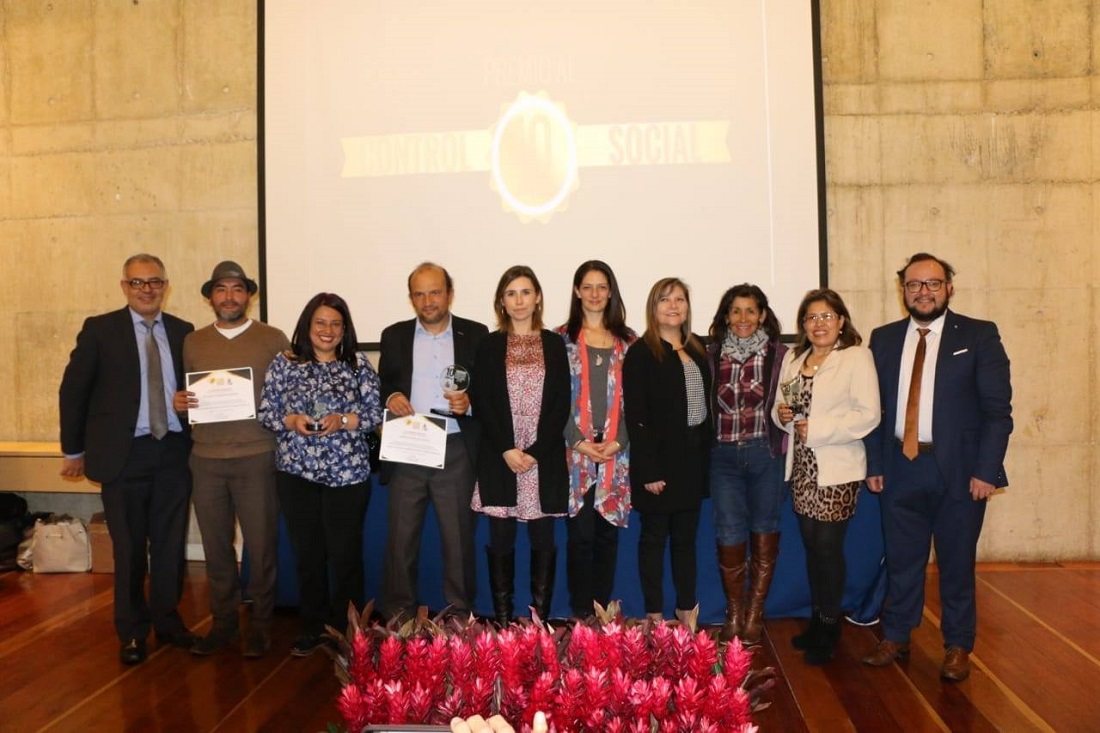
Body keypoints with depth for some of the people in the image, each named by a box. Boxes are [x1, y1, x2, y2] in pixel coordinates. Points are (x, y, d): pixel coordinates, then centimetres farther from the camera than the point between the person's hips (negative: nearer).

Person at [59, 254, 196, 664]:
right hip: (123, 454, -2)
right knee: (129, 547, 7)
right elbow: (73, 390, 2)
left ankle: (167, 619, 27)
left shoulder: (183, 332, 7)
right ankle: (132, 631, 22)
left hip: (174, 452, 3)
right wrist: (74, 450, 3)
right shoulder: (100, 329, 0)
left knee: (170, 542, 10)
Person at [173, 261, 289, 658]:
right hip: (206, 460, 3)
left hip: (257, 458, -3)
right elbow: (185, 392, 17)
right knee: (216, 547, 9)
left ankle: (260, 624, 17)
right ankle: (223, 622, 24)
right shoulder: (193, 342, 12)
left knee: (260, 546, 3)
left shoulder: (273, 339, 2)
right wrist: (177, 402, -5)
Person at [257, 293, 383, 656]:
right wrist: (291, 421, -15)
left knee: (345, 554, 4)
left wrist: (343, 420, -17)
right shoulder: (284, 362, 4)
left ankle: (347, 631, 20)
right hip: (296, 472, 1)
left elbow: (376, 413, -1)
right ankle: (313, 627, 27)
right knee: (308, 553, 11)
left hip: (347, 473, -1)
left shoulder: (358, 364, 1)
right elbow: (266, 412, 4)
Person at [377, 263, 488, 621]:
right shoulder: (394, 336, 9)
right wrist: (390, 397, -9)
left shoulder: (475, 335, 3)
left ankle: (460, 617, 19)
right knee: (401, 539, 6)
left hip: (456, 452, -1)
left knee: (458, 539, 6)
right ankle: (398, 617, 19)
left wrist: (469, 402, -16)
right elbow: (382, 386, 13)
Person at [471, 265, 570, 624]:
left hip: (545, 458, 0)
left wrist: (535, 451, -10)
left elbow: (562, 404, 0)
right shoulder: (489, 345, 7)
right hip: (499, 458, 0)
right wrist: (506, 450, -11)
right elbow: (481, 403, 1)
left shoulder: (554, 343, 6)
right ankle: (502, 620, 12)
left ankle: (540, 619, 13)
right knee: (500, 540, 3)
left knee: (543, 539, 4)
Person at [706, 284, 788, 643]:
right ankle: (733, 614, 18)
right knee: (730, 534, -1)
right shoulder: (712, 354, 6)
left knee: (764, 532, 8)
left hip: (766, 453, -1)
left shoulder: (779, 354, 1)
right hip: (724, 454, 1)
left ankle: (754, 615, 22)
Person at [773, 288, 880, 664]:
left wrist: (817, 429, -18)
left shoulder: (857, 357, -7)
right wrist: (781, 413, -3)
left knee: (828, 546, -1)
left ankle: (830, 626, 16)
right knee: (811, 545, 11)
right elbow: (783, 405, 20)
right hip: (802, 467, 5)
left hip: (837, 470, -5)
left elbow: (868, 416, -13)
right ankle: (817, 620, 26)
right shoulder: (792, 358, 12)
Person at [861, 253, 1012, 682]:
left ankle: (958, 648, 25)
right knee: (901, 560, 11)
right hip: (900, 467, 2)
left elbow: (998, 409, -6)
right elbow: (876, 407, 7)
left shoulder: (979, 336, -2)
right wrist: (875, 464, 2)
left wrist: (986, 470, -12)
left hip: (959, 470, -2)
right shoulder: (883, 339, 7)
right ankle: (896, 638, 27)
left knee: (957, 563, 9)